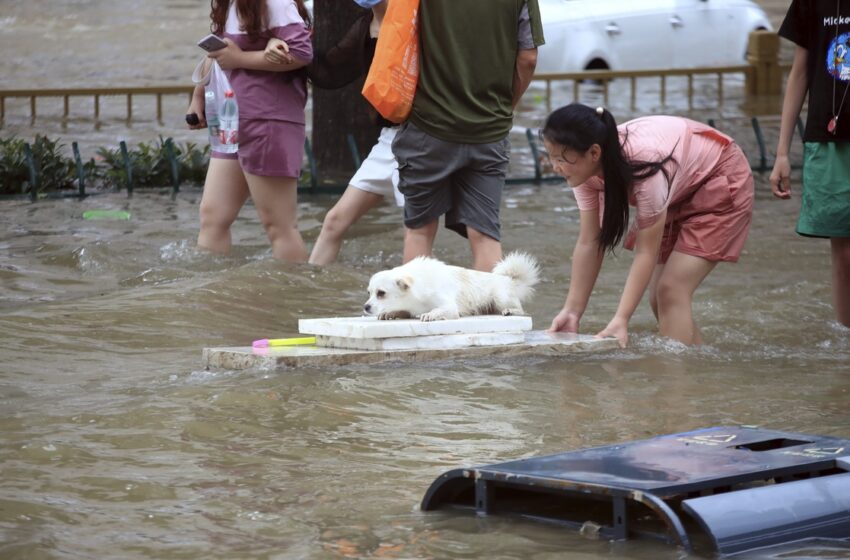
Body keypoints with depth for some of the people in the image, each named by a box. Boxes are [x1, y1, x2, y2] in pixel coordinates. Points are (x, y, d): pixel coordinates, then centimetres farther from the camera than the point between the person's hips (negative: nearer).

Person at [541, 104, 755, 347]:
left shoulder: (646, 166, -40)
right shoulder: (586, 167, -20)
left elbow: (647, 252, -34)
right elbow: (589, 243, -15)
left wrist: (621, 320, -38)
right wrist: (572, 312, -19)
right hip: (678, 193, 7)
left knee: (671, 292, -18)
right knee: (659, 298, 3)